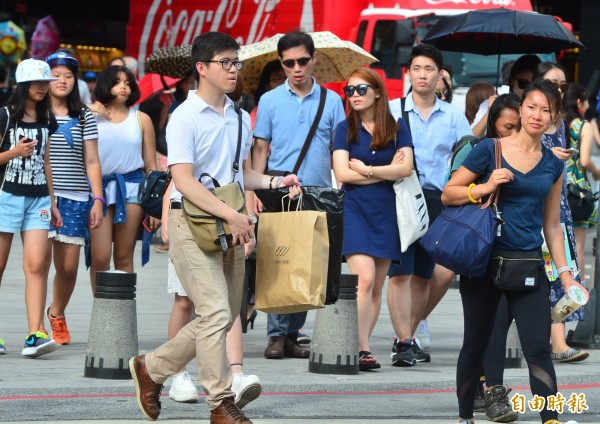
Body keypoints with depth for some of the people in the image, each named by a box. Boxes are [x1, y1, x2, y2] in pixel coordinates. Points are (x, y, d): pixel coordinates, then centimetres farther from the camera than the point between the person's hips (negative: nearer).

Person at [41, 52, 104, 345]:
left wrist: (97, 199, 4)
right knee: (41, 261, -10)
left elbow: (92, 162, 12)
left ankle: (57, 313, 27)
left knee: (69, 266, 1)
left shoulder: (84, 117, 12)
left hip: (74, 199, 2)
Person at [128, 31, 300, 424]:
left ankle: (152, 368, 27)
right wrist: (230, 214, -24)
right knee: (216, 312, -13)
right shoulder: (185, 117, -10)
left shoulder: (241, 118, 12)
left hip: (231, 225, 8)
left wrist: (275, 182, 2)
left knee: (224, 316, 11)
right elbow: (184, 180, -17)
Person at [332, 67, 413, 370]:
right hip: (355, 210, -2)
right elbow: (342, 173, -5)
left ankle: (360, 347, 5)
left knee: (377, 287, 1)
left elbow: (405, 168, -5)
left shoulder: (397, 129, 7)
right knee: (364, 280, -16)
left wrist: (364, 169, -8)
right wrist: (387, 171, -4)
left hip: (386, 213, 2)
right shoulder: (345, 129, 5)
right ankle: (362, 350, -19)